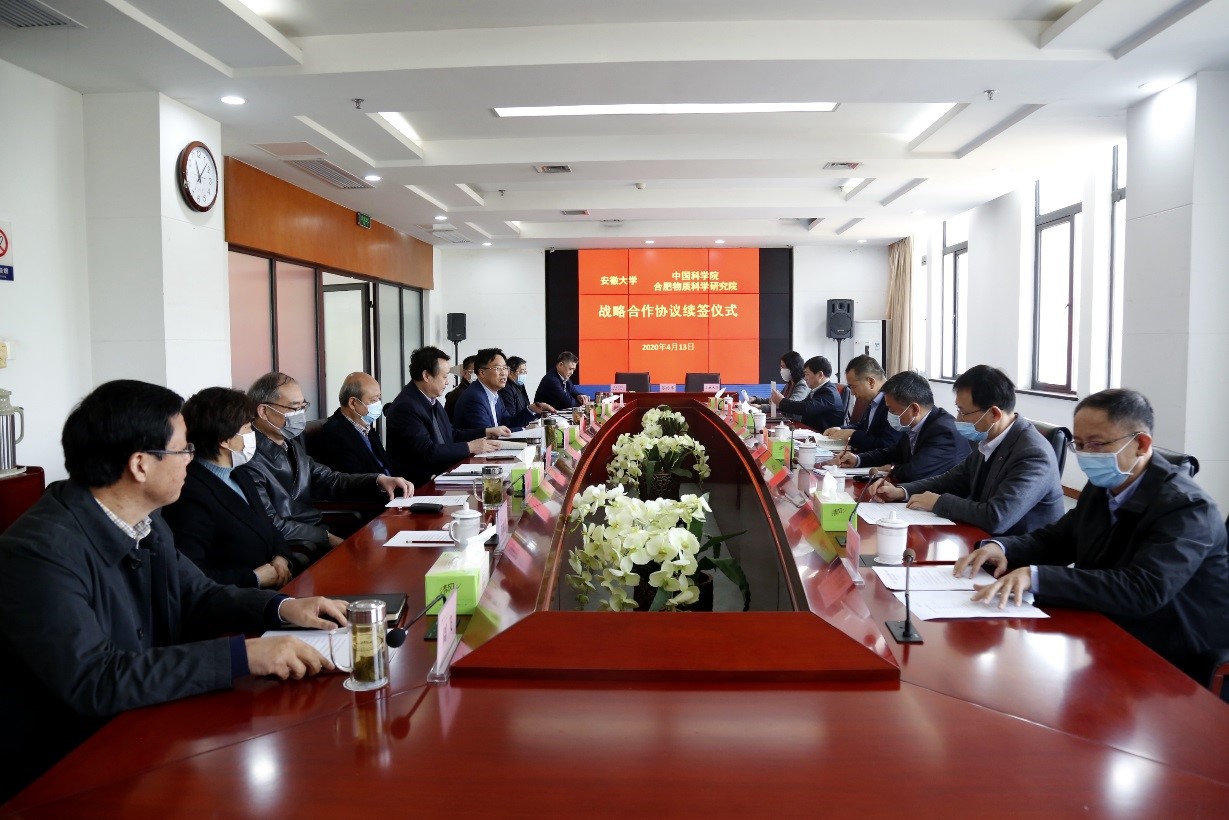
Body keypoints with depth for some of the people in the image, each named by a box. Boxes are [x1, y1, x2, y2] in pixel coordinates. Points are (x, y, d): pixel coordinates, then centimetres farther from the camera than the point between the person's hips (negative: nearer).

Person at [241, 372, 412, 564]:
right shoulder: (250, 459, -17)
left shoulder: (291, 444, 12)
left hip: (320, 531, 8)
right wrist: (326, 537, -20)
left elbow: (327, 481, 15)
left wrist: (378, 480, 1)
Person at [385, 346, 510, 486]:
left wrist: (488, 432, 10)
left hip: (442, 473, 8)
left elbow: (453, 435, 18)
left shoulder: (432, 400, 9)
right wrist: (470, 447, -17)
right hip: (419, 484, -8)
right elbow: (428, 452, -21)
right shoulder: (405, 407, -17)